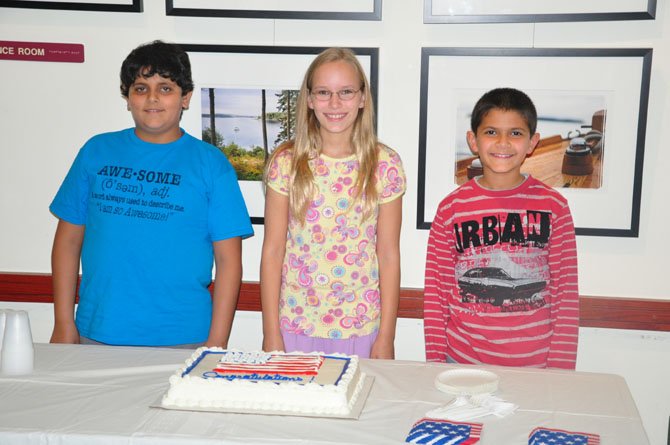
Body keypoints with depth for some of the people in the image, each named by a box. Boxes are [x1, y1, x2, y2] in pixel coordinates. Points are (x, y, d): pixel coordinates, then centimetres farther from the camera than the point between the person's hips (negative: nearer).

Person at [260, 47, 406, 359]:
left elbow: (389, 255, -1)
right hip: (294, 328, 0)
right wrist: (271, 333, -3)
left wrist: (386, 338, -3)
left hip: (361, 331, 0)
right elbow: (272, 252, -1)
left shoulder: (384, 165, -3)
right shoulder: (286, 163, -3)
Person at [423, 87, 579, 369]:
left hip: (536, 364, 0)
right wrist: (435, 361, -1)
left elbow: (566, 293, -1)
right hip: (462, 362, 0)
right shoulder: (451, 208, -3)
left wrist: (560, 369, -4)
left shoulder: (553, 206, -3)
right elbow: (435, 290, 1)